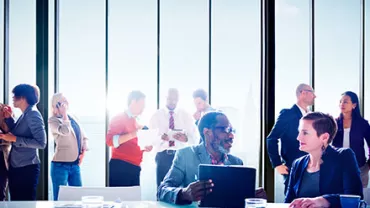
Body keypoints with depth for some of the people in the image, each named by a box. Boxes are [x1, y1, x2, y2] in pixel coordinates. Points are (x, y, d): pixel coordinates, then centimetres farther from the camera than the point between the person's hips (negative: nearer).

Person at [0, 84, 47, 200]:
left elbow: (41, 143, -23)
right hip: (16, 168, 9)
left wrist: (14, 139, -22)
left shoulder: (33, 114, -15)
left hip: (27, 169, -9)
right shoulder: (24, 115, 13)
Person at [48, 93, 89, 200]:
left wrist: (83, 152, 3)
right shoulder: (53, 120, -6)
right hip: (60, 164, -6)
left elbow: (83, 136, 19)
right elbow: (65, 131, -26)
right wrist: (64, 114, -12)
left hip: (75, 164, 6)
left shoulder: (72, 118, 13)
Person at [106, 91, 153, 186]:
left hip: (134, 167, 8)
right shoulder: (119, 118, -4)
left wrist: (145, 148, 11)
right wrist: (132, 134, -21)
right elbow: (110, 140, -17)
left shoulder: (135, 122, 21)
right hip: (120, 167, -8)